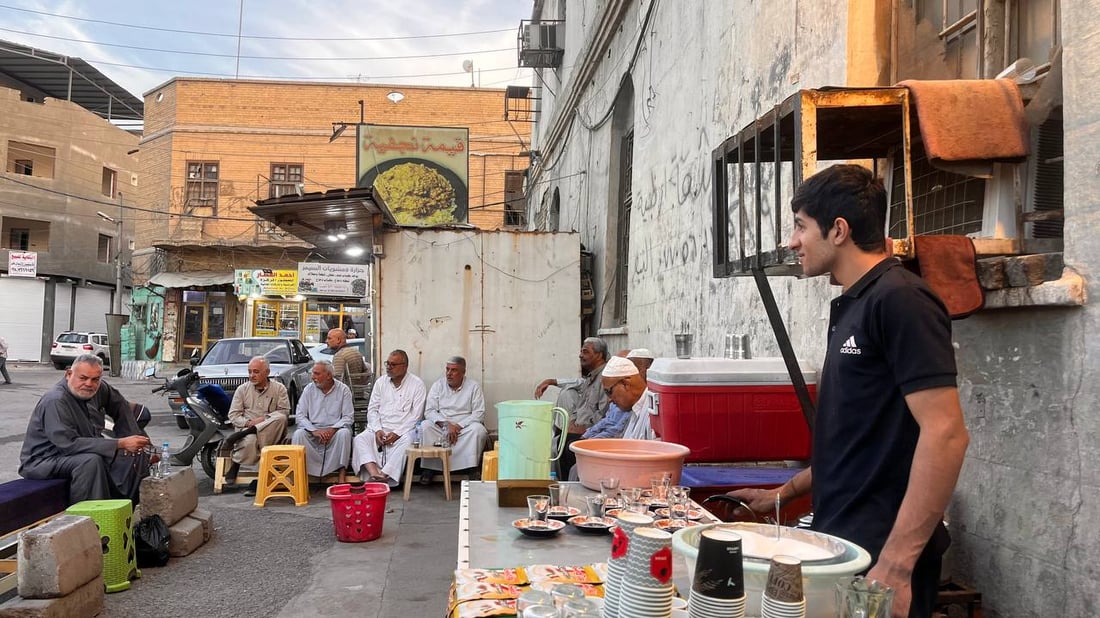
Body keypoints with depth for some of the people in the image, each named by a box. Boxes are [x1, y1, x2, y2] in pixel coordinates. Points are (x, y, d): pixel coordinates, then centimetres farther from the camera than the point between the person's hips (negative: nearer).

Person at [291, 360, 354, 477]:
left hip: (335, 429, -2)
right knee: (298, 434, -27)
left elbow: (348, 416, -4)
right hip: (313, 429, 2)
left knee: (344, 433, -33)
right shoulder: (309, 390, 5)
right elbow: (300, 415, 0)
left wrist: (332, 429, -21)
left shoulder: (343, 390, 0)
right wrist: (314, 430, -17)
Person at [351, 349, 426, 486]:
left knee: (407, 442, -36)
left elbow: (416, 415, -5)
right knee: (360, 439, -24)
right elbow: (372, 409, 10)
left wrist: (397, 433, -14)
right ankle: (374, 474, -44)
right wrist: (378, 430, -8)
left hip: (403, 430, -4)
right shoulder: (381, 382, 13)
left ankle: (384, 476, -40)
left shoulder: (417, 384, 0)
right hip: (379, 429, 4)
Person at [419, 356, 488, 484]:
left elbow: (479, 413, -6)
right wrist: (446, 424, -19)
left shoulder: (474, 387, 1)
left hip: (465, 427, -2)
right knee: (425, 426, -26)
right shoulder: (438, 385, 6)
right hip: (441, 427, 2)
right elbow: (429, 411, -2)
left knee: (478, 429, -32)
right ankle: (429, 468, -21)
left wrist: (458, 426, -18)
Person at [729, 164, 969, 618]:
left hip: (881, 554, -8)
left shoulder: (899, 299, -16)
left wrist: (896, 564, -24)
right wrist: (786, 493, 21)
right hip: (840, 543, 8)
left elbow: (945, 434, -23)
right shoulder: (851, 307, 11)